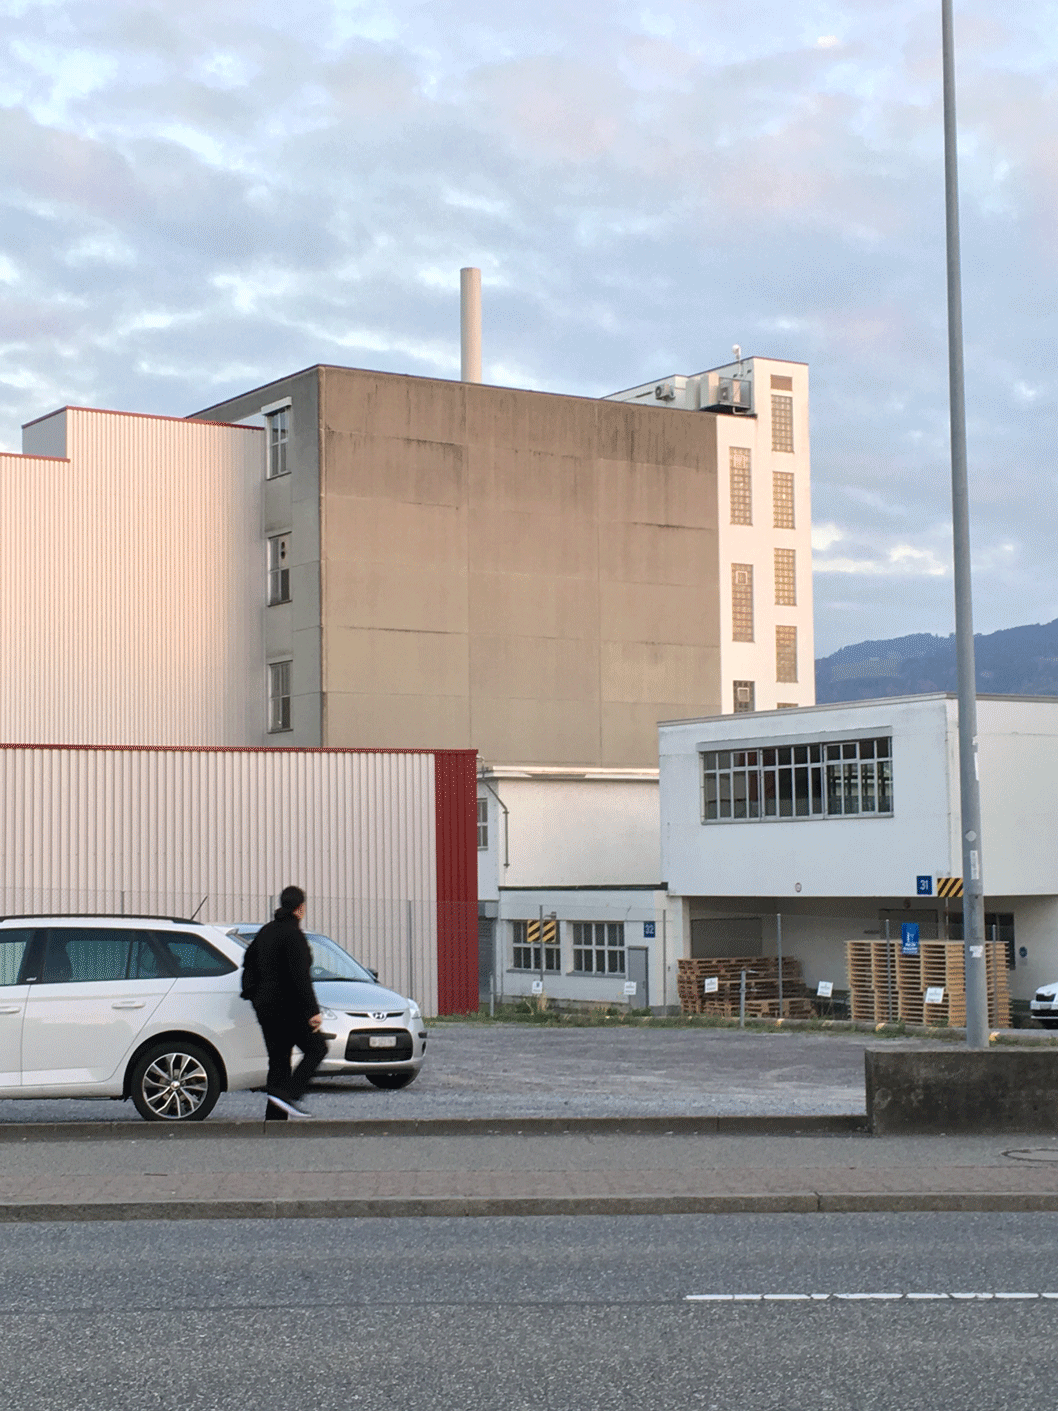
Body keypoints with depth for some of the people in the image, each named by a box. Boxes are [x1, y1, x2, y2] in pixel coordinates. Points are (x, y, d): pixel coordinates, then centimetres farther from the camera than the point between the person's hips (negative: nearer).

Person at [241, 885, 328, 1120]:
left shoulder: (267, 931, 13)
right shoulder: (294, 934, -15)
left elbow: (248, 962, 24)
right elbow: (300, 975, -21)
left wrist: (252, 993, 32)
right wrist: (312, 1011, -22)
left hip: (264, 1005, 9)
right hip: (287, 1006, -9)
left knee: (278, 1058, 11)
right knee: (316, 1047, 1)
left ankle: (274, 1116, 7)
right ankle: (289, 1094, -15)